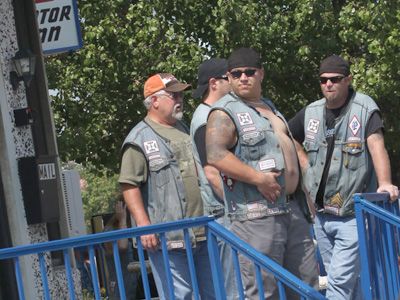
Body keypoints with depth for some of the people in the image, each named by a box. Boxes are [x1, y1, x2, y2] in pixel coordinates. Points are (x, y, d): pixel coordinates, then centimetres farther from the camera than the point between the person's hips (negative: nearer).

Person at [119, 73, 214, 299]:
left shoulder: (186, 130, 19)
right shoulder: (140, 139, -5)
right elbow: (130, 186, -11)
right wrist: (144, 225, -20)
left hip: (204, 233, 7)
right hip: (168, 238, -7)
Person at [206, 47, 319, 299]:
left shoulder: (270, 107, 21)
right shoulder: (225, 112, -6)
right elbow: (215, 155, -20)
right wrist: (258, 178, -22)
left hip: (293, 209, 8)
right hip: (257, 213, -8)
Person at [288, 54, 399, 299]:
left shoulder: (365, 108, -8)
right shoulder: (310, 113, 8)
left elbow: (377, 146, -22)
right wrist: (306, 165, 11)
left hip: (353, 214, -6)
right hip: (321, 213, 6)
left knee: (340, 280, -13)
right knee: (351, 279, 15)